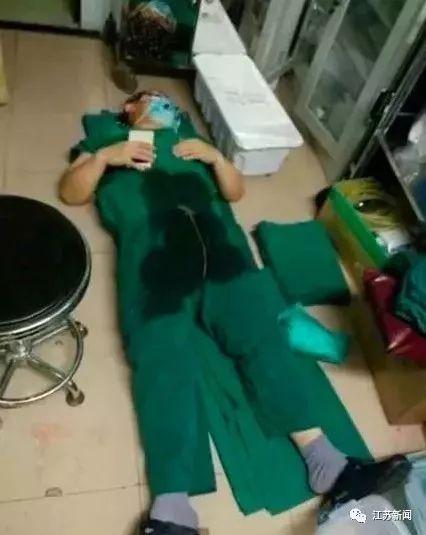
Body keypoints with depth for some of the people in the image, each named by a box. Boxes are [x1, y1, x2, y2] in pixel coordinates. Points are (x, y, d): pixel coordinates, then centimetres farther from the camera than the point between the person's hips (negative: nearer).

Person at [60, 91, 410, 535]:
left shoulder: (188, 139, 39)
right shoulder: (108, 135, 34)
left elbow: (235, 191, 30)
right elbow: (70, 192, 21)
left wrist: (215, 156, 12)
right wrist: (105, 157, 6)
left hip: (214, 233, 3)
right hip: (151, 238, -2)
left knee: (258, 330, -16)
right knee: (161, 353, -23)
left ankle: (326, 463, -19)